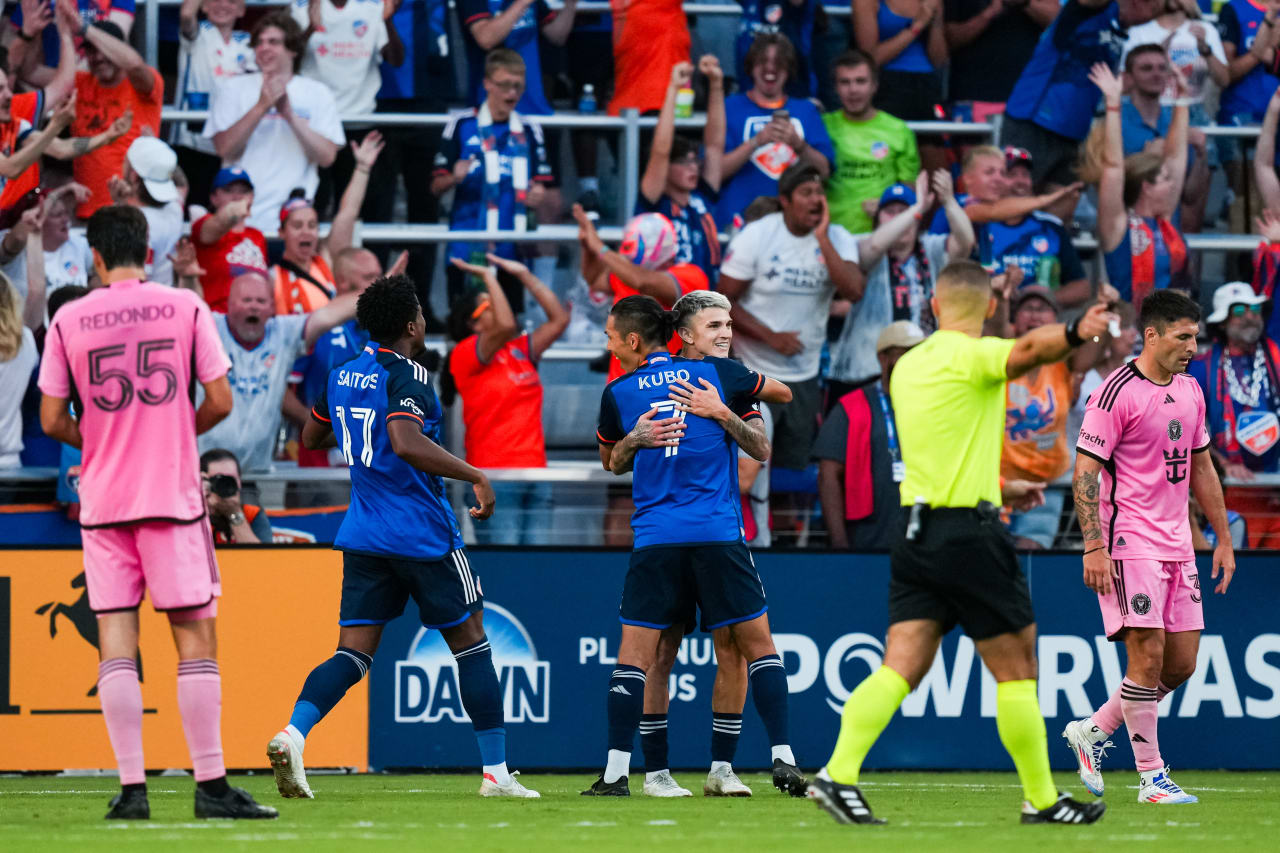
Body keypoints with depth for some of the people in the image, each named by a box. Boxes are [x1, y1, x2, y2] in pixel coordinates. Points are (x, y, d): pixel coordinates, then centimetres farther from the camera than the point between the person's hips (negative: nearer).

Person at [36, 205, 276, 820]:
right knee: (195, 635, 1)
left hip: (103, 499, 1)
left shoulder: (68, 320, 1)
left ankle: (131, 789, -4)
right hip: (172, 494, -1)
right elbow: (219, 402, -2)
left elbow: (52, 422, 2)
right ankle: (211, 786, -4)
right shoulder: (186, 308, -1)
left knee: (116, 642, 2)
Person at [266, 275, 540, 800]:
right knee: (469, 639, 8)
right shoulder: (405, 376, -14)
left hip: (363, 535, 6)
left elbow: (310, 436, 23)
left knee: (354, 652, 2)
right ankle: (496, 772, 10)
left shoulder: (342, 377, 10)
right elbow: (406, 442, -29)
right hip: (423, 535, -6)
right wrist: (476, 476, -26)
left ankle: (293, 734, -25)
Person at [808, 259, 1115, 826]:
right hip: (968, 534, -7)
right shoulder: (970, 356, -8)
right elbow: (1027, 351, -31)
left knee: (902, 667, 1)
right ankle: (1041, 800, 9)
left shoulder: (907, 368, 16)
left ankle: (838, 774, -14)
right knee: (1016, 668, 3)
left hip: (915, 529, 7)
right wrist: (1075, 333, -47)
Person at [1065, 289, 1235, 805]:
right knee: (1148, 656, -10)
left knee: (1182, 661, 6)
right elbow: (1085, 470, -13)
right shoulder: (1118, 392, -11)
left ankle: (1092, 732, 21)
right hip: (1131, 544, -8)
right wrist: (1094, 546, -19)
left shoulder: (1190, 391, 13)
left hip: (1177, 545, 8)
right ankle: (1151, 777, -3)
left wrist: (1223, 539, 20)